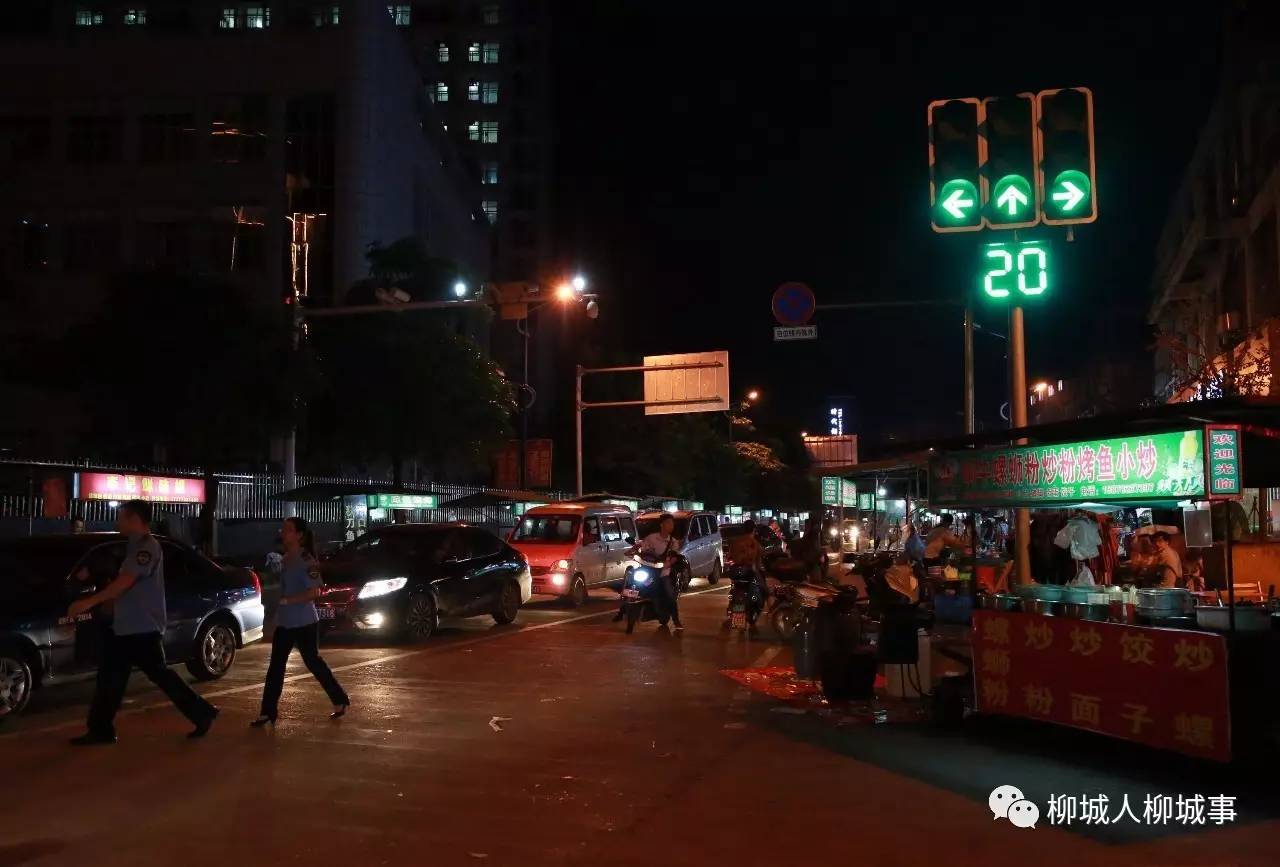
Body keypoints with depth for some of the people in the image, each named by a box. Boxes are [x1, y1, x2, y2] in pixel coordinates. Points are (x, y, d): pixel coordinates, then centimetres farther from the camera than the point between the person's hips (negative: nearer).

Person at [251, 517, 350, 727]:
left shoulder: (307, 561, -16)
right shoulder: (285, 559, 9)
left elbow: (313, 592, -22)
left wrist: (285, 601, -23)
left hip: (304, 623, -8)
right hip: (284, 622, 8)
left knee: (313, 662, 4)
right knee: (276, 667, 4)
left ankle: (340, 700, 21)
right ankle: (268, 713, 7)